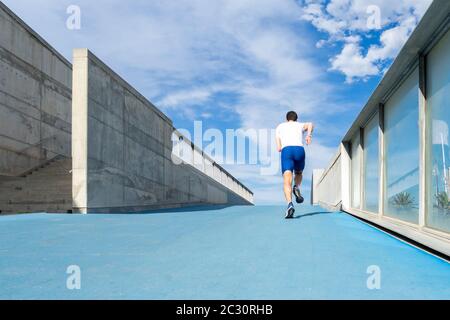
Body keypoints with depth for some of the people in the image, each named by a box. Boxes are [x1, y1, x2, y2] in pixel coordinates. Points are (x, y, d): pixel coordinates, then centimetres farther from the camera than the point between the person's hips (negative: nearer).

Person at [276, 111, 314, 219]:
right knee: (299, 173, 29)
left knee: (287, 182, -11)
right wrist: (309, 135, -12)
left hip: (286, 150, -1)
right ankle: (296, 188, 0)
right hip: (299, 150, 1)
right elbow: (310, 124, 2)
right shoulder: (301, 125, 29)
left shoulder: (280, 127, 29)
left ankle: (290, 204, -33)